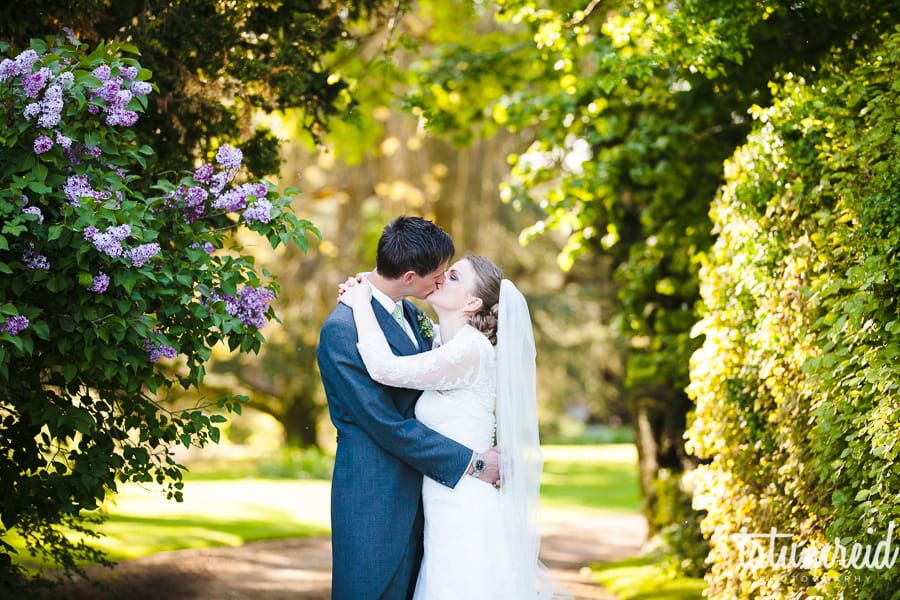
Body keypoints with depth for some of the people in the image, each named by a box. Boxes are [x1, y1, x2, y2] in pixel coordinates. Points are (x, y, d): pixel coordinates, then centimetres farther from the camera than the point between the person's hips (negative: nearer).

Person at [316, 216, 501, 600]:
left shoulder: (412, 315, 9)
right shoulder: (342, 328, -18)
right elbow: (388, 425, -19)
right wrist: (471, 463, -14)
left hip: (416, 495, 8)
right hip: (374, 502, -8)